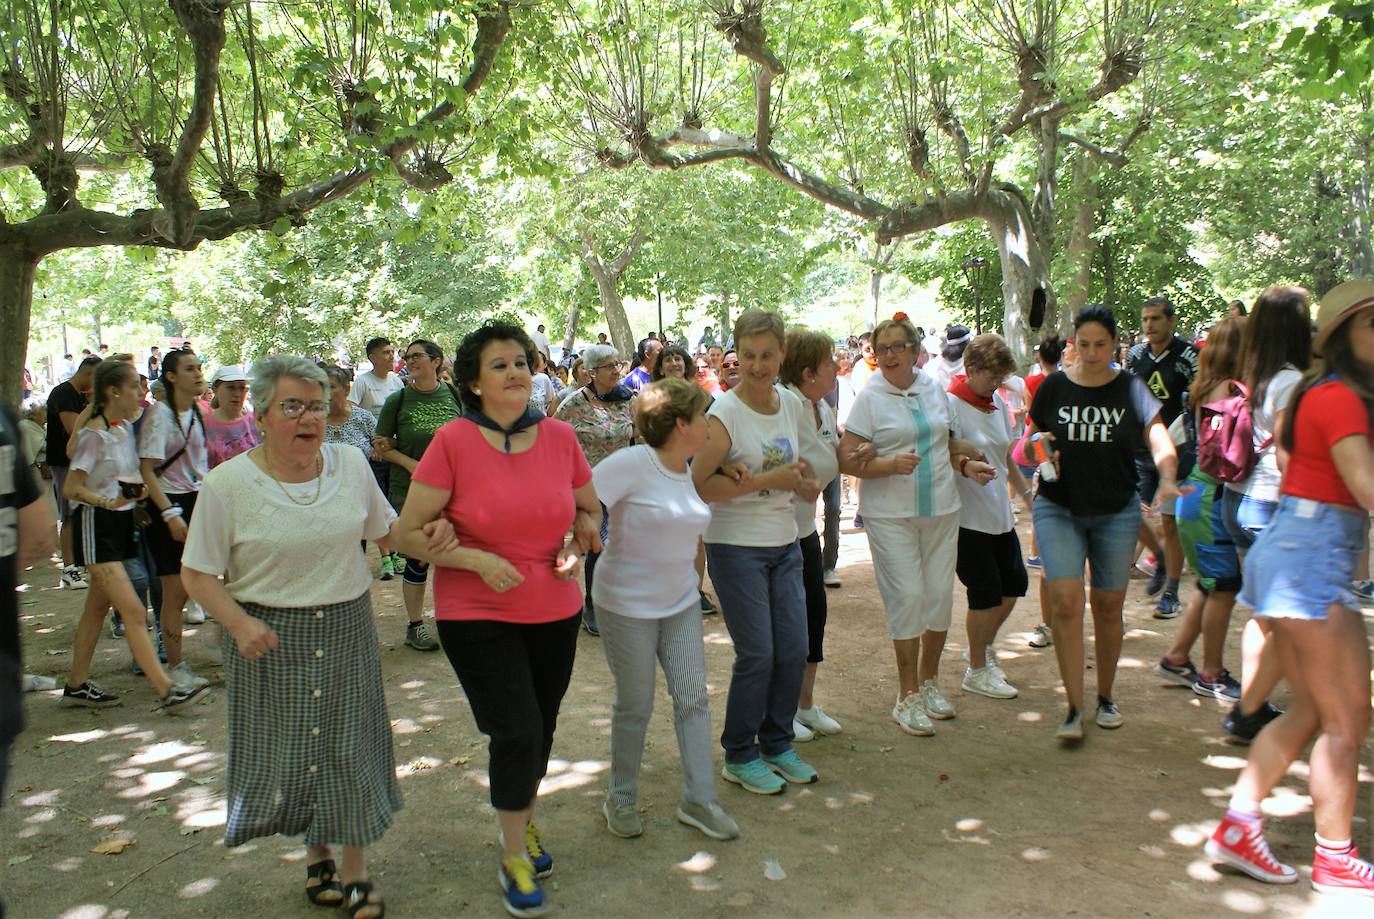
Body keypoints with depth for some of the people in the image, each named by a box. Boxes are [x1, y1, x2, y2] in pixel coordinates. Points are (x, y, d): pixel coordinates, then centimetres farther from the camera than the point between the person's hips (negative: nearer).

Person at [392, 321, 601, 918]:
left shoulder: (560, 437, -2)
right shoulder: (453, 442, -13)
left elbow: (589, 510, 13)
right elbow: (408, 533, -11)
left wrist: (578, 546, -7)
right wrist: (477, 560, -21)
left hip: (555, 612, 4)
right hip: (477, 616, -4)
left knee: (541, 728, 17)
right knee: (517, 733, -5)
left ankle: (523, 822, 45)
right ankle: (514, 855, 21)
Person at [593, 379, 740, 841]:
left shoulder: (690, 471, 3)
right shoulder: (631, 463, -20)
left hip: (681, 602, 6)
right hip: (628, 606, -6)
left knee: (693, 698, 6)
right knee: (635, 705, 6)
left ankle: (699, 800, 19)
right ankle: (621, 798, 28)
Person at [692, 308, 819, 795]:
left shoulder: (792, 404, 5)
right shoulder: (725, 411, -14)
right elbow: (700, 485, -20)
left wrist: (803, 479, -2)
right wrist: (767, 480, -22)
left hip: (785, 544, 6)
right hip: (736, 548, -6)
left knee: (794, 649, 7)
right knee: (757, 654, -3)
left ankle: (777, 744, 27)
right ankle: (739, 755, 16)